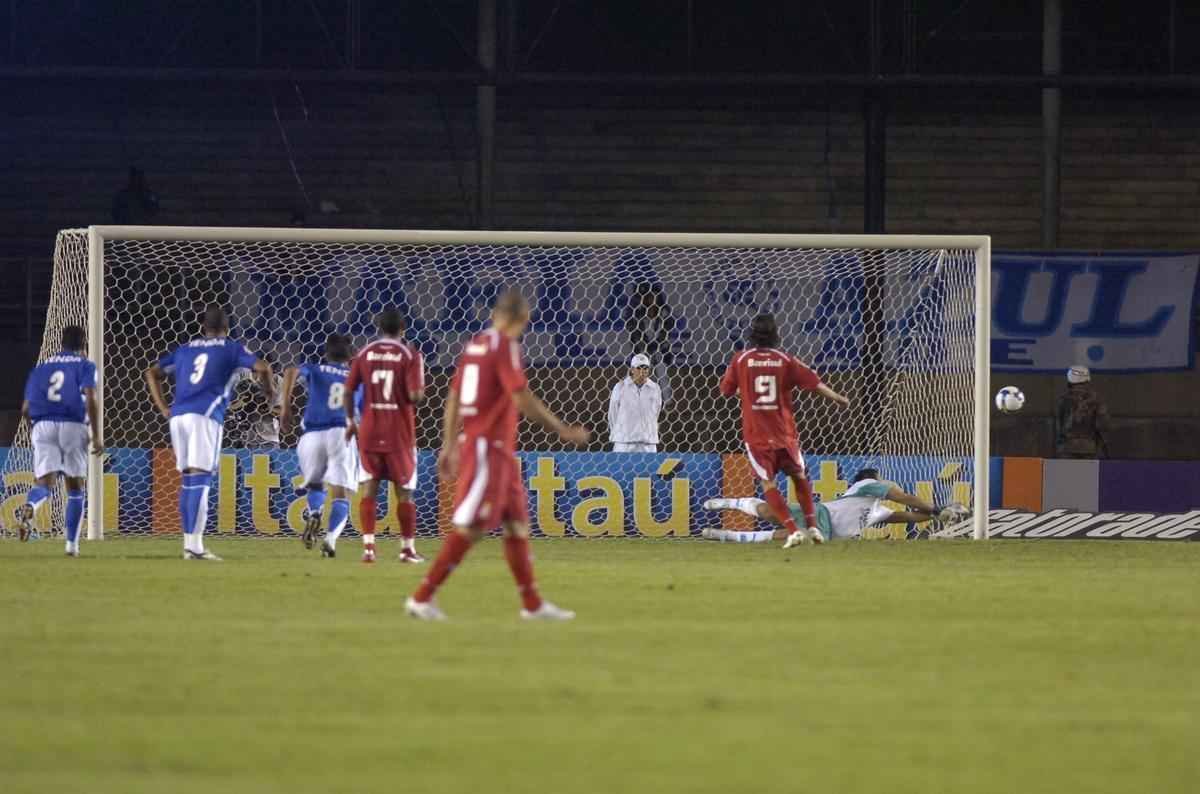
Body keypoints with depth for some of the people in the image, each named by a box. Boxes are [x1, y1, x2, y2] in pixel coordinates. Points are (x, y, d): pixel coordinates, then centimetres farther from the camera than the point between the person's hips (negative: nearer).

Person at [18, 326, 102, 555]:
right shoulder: (85, 366, 7)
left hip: (42, 426, 2)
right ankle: (72, 544, 9)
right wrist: (96, 436, -6)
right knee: (75, 485, 10)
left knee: (44, 482, -6)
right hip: (73, 425, -2)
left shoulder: (41, 368, 18)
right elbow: (90, 400, -8)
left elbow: (25, 410, 15)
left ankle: (29, 506, -42)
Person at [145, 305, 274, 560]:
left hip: (178, 415, 5)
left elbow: (153, 373, 22)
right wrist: (269, 391, 17)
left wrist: (163, 408, 19)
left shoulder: (185, 350, 24)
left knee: (188, 479, 12)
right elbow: (261, 367, -2)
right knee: (200, 478, -10)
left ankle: (189, 545, 12)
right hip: (205, 415, -5)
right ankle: (194, 545, -19)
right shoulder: (231, 348, 10)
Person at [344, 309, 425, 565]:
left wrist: (350, 422, 12)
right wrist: (419, 395, 7)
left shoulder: (365, 353, 2)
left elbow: (348, 390, 0)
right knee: (404, 490, 8)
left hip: (369, 430, 2)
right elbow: (415, 396, -16)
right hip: (400, 432, -2)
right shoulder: (410, 355, -7)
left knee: (369, 487, 5)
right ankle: (407, 548, 13)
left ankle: (368, 546, -4)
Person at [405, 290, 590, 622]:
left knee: (517, 523, 12)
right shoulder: (506, 346, -13)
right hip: (489, 448, -9)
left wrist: (449, 446, 18)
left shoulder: (475, 344, 12)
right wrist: (563, 431, -13)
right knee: (470, 528, -9)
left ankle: (532, 603, 16)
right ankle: (422, 597, -10)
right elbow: (522, 399, -19)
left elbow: (454, 398, 14)